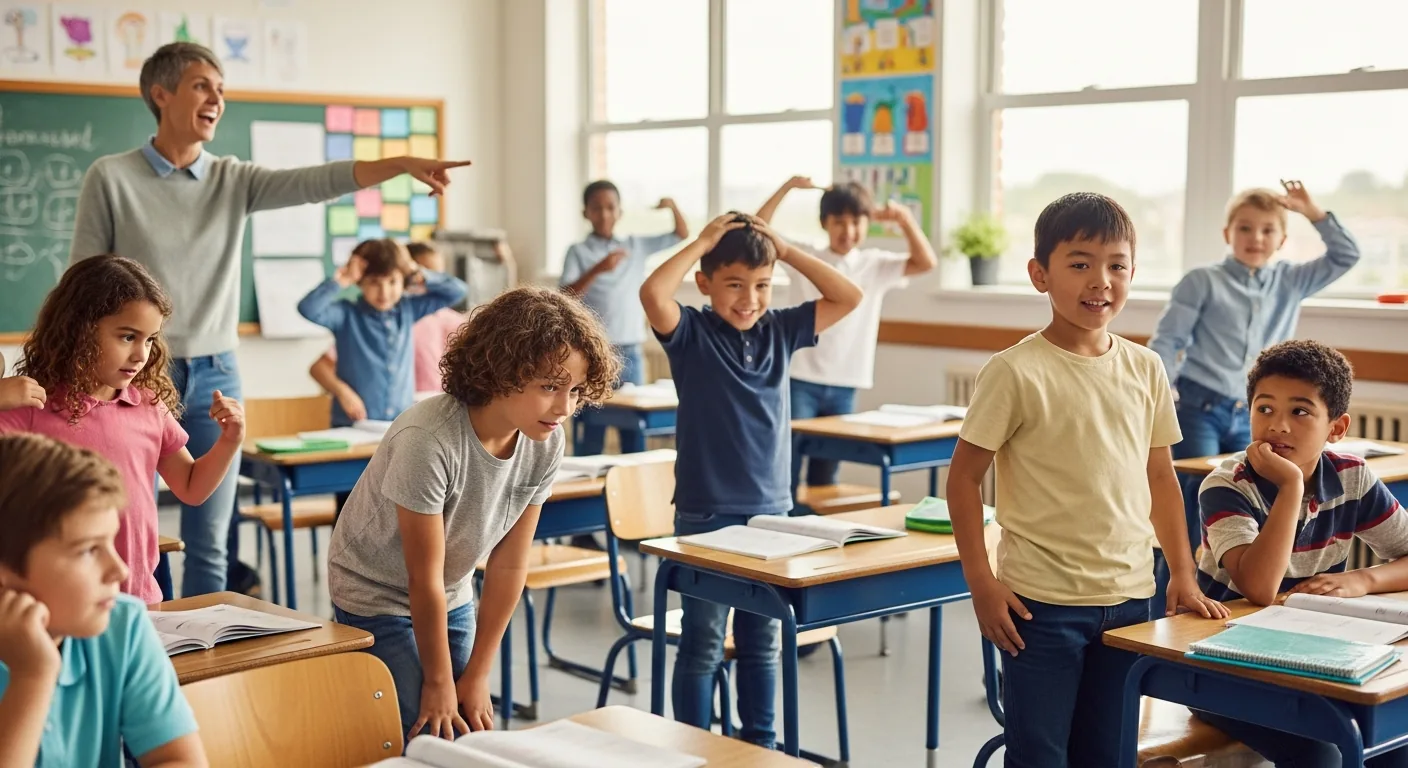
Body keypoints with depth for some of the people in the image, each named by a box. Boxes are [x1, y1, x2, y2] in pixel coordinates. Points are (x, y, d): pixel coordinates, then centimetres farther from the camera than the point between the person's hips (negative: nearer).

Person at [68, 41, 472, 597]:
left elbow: (313, 183, -9)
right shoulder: (111, 178, -3)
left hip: (216, 376, 3)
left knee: (210, 540, 6)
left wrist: (402, 164, -24)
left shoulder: (234, 180, 6)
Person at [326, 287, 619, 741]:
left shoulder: (545, 446, -16)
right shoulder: (428, 440, -34)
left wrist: (476, 675, -4)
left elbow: (509, 564, -8)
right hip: (377, 600, -5)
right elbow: (424, 578, -24)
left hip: (452, 600, 5)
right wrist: (439, 683, -14)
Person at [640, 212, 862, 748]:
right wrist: (702, 242, -15)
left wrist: (787, 251, -1)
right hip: (705, 514, -4)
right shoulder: (691, 334, -7)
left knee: (761, 639, 15)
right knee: (703, 643, 5)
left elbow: (849, 297, 4)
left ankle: (760, 742, 27)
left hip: (771, 510, 4)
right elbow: (652, 293, -26)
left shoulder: (780, 330, 5)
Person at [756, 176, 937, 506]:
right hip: (801, 380, -3)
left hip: (844, 386, 3)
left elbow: (926, 262, -3)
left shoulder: (876, 265, 6)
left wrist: (904, 218, -14)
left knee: (825, 477, 12)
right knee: (786, 469, -7)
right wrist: (786, 188, -14)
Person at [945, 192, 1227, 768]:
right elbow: (964, 475, -8)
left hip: (1130, 597, 5)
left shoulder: (1145, 369, 4)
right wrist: (981, 583, -11)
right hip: (1041, 602, -5)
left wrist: (1184, 575, 8)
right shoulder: (1017, 372, -11)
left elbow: (1160, 476, 12)